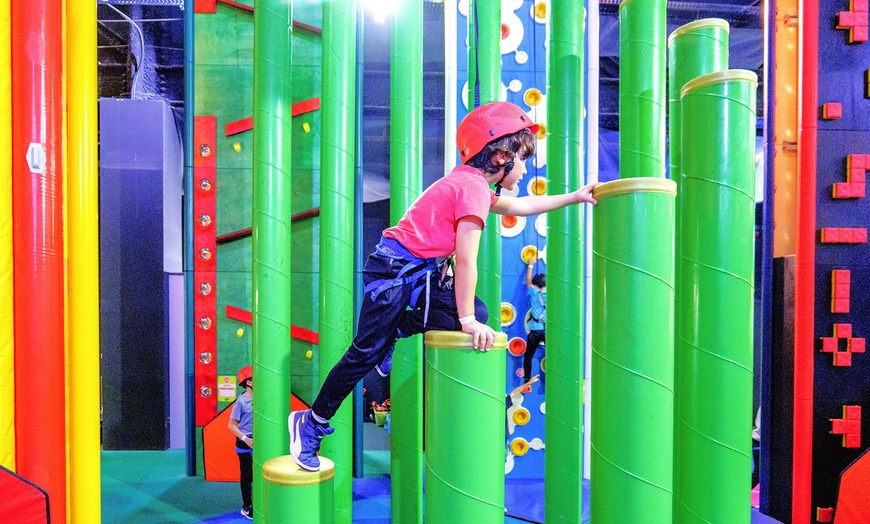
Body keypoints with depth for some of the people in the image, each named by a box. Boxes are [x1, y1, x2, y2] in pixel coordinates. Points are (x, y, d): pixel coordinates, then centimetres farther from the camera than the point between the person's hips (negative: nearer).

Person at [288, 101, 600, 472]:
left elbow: (520, 206, 26)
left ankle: (395, 331, 10)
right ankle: (310, 424, 10)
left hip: (425, 272, 9)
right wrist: (466, 321, -17)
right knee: (366, 354, -5)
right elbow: (466, 263, -21)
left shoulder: (473, 184, 11)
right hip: (394, 269, -9)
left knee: (477, 313, -4)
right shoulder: (473, 187, -19)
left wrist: (574, 197, 27)